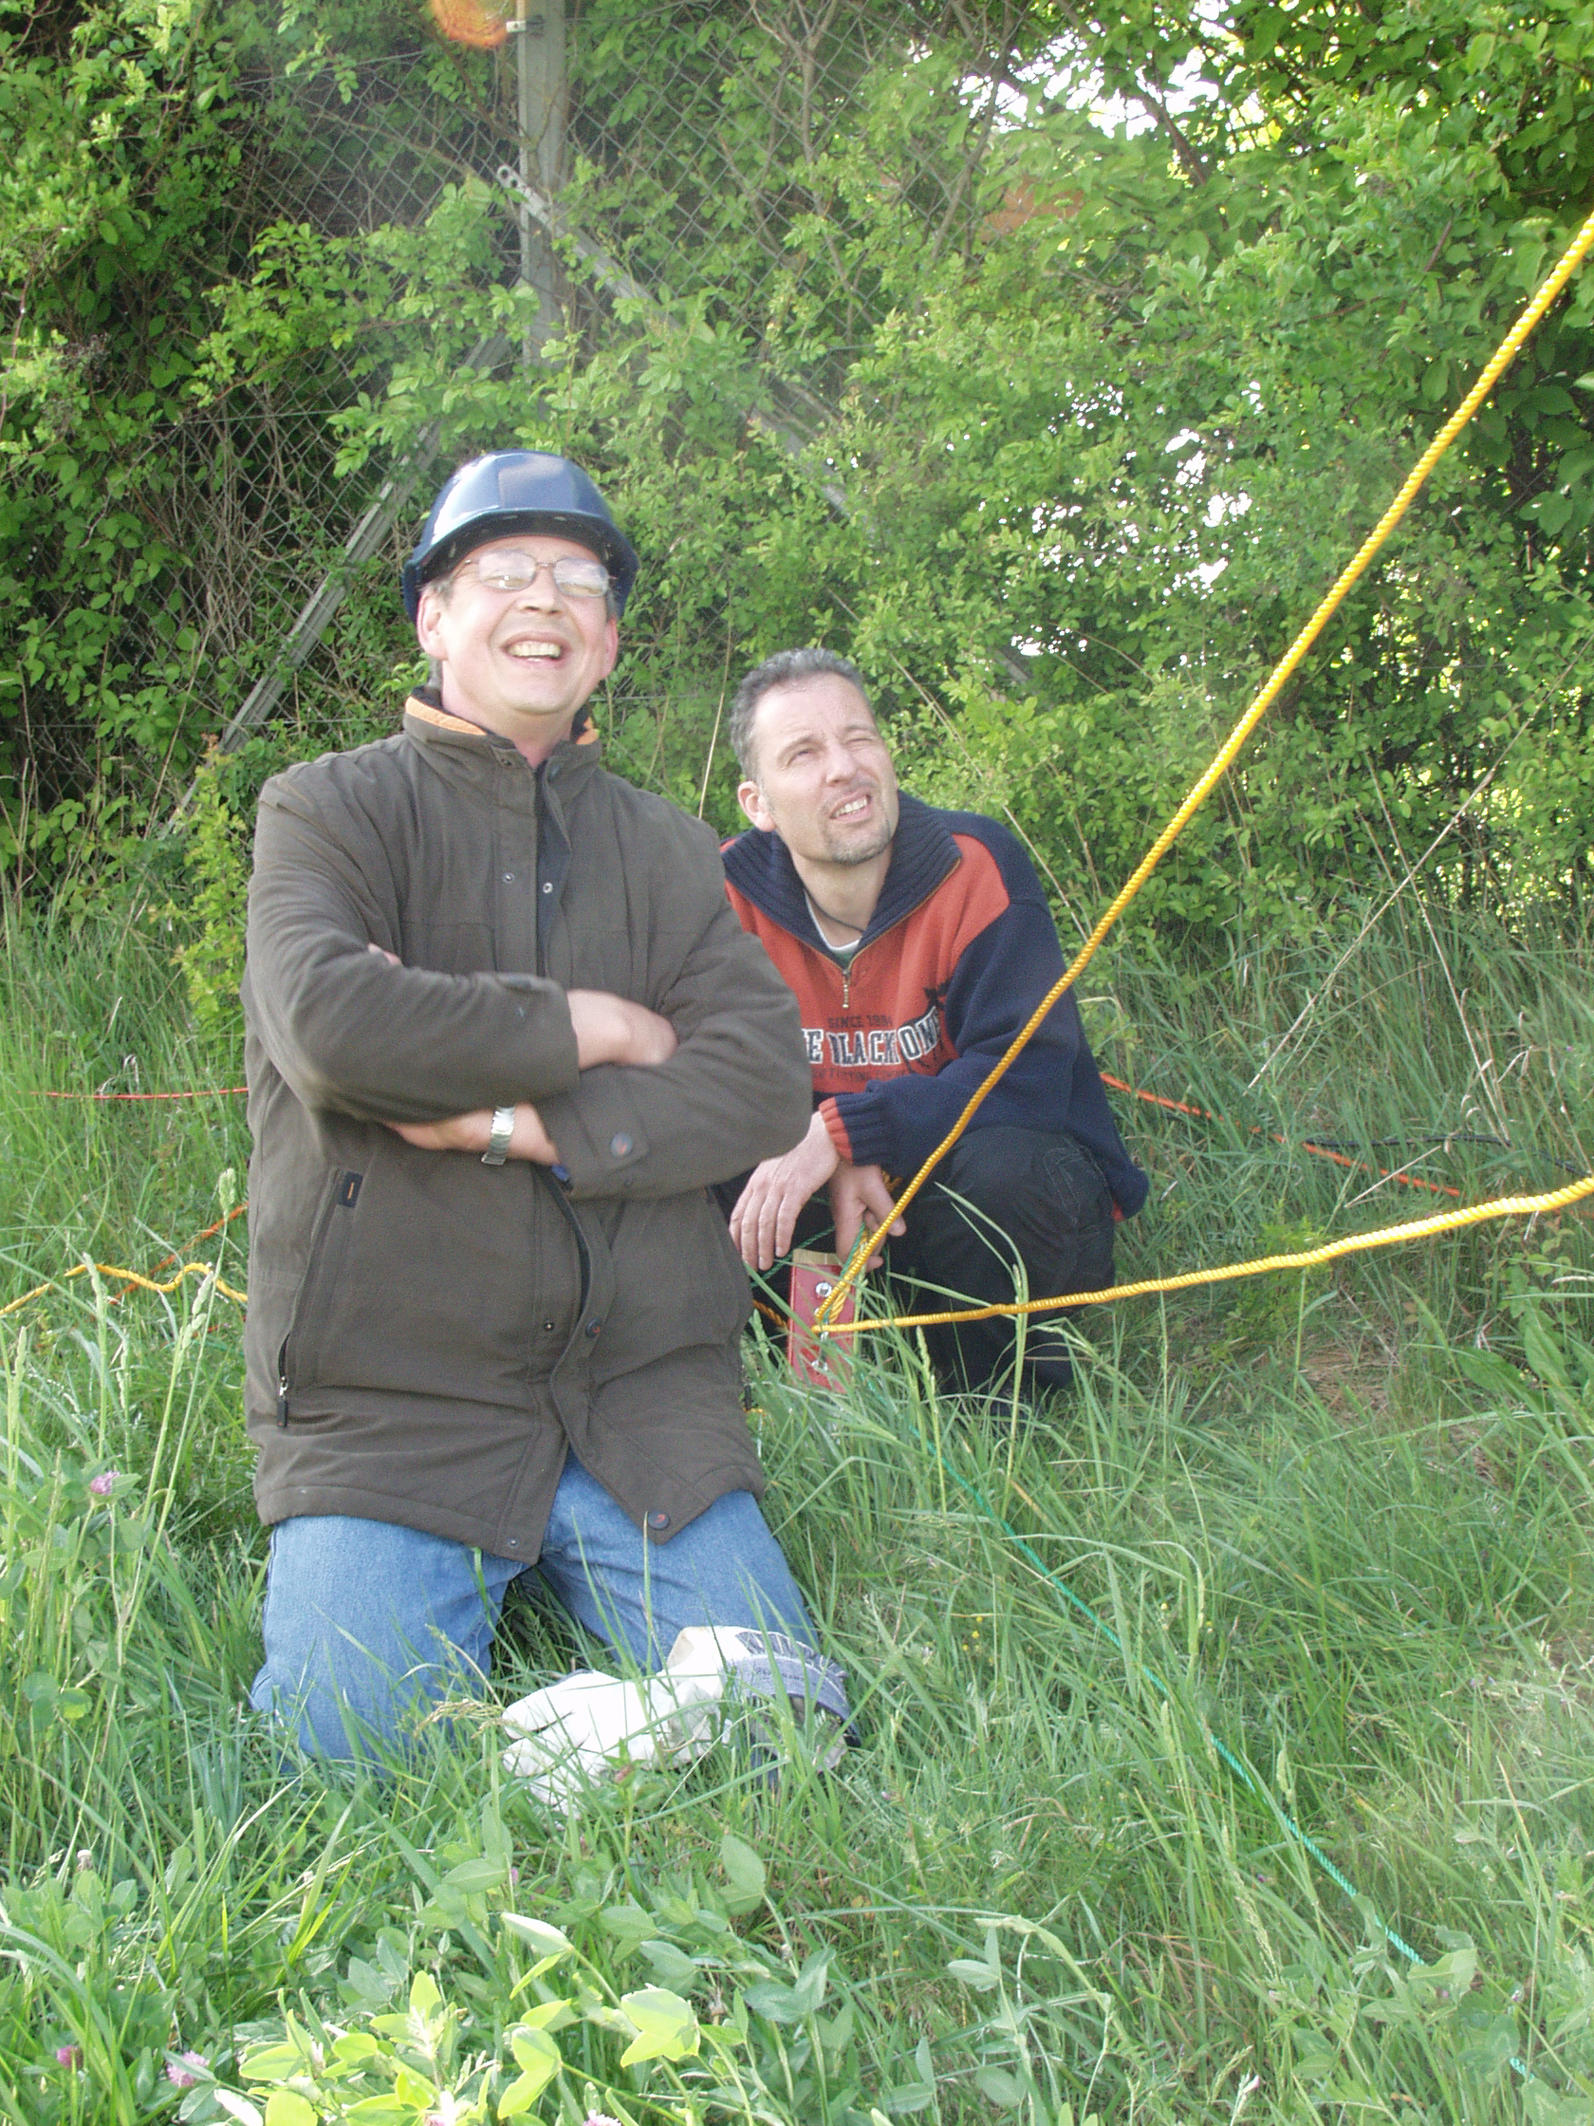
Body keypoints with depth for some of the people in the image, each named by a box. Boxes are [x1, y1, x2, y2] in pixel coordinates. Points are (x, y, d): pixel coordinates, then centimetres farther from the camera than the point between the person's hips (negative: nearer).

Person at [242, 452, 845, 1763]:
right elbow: (325, 1023, -17)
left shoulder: (668, 852, 16)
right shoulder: (329, 809, 5)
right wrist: (590, 1028, -8)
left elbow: (767, 1084, -1)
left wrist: (522, 1124, -13)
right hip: (391, 1399, -3)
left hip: (645, 1398, 3)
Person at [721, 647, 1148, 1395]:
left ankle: (995, 1391, -7)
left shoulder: (974, 864, -18)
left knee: (1002, 1164, -36)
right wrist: (834, 1164, -27)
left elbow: (1027, 1076, -26)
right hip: (851, 1198, 3)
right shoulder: (736, 890, -8)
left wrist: (839, 1132, -34)